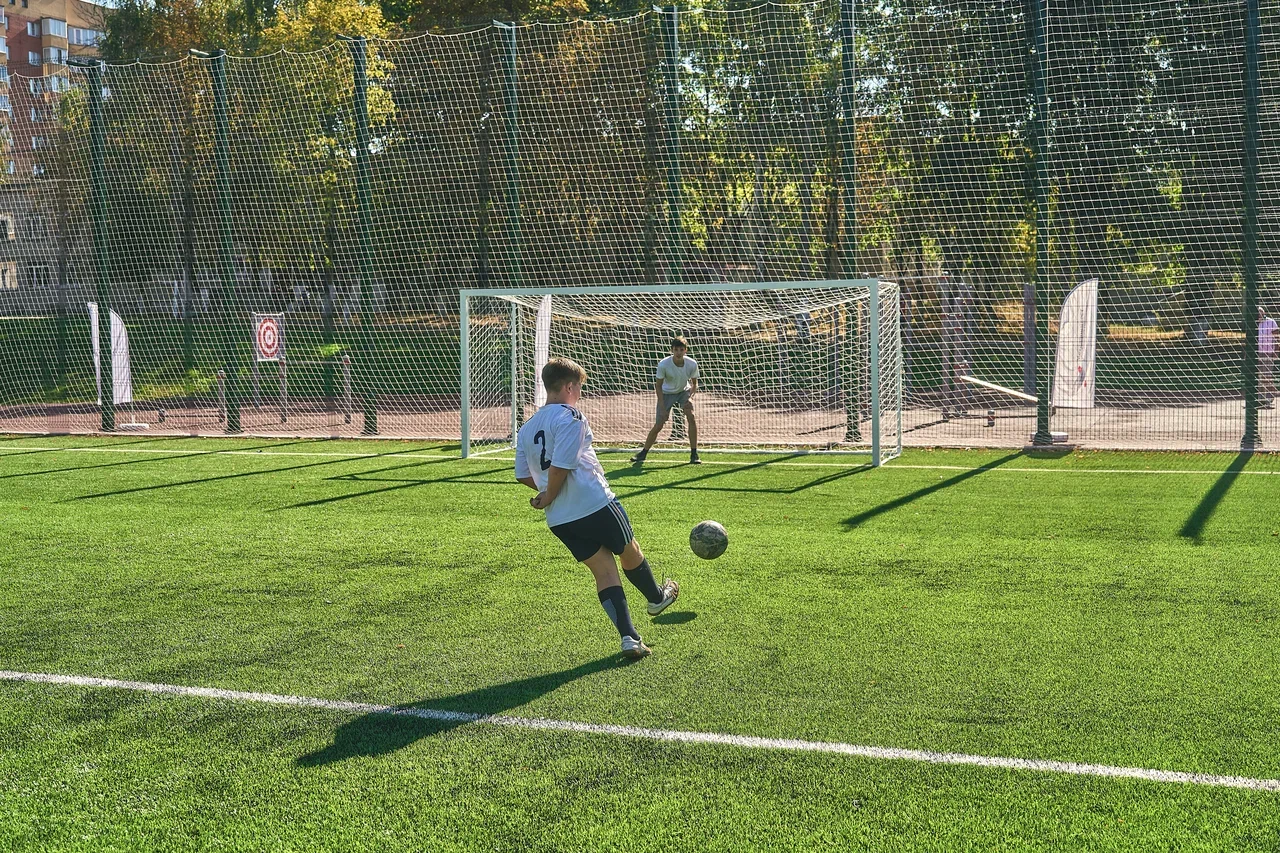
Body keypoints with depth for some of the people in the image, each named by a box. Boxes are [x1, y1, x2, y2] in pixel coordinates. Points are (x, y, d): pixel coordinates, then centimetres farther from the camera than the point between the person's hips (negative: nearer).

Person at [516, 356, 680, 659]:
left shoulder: (526, 428, 12)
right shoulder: (570, 417, -12)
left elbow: (523, 474, 11)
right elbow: (560, 466, -21)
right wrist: (549, 497, -7)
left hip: (559, 521, 7)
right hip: (596, 505, -7)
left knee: (603, 570, 9)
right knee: (630, 553, 19)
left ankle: (629, 637, 0)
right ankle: (657, 598, 44)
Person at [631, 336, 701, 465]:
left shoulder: (692, 364, -21)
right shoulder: (663, 365, -27)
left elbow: (694, 384, -4)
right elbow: (658, 386, -16)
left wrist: (691, 397, -23)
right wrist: (662, 408, -19)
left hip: (684, 391, 1)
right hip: (666, 393, -1)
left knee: (691, 417, -21)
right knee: (658, 425, -6)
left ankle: (694, 454, -11)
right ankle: (643, 453, 14)